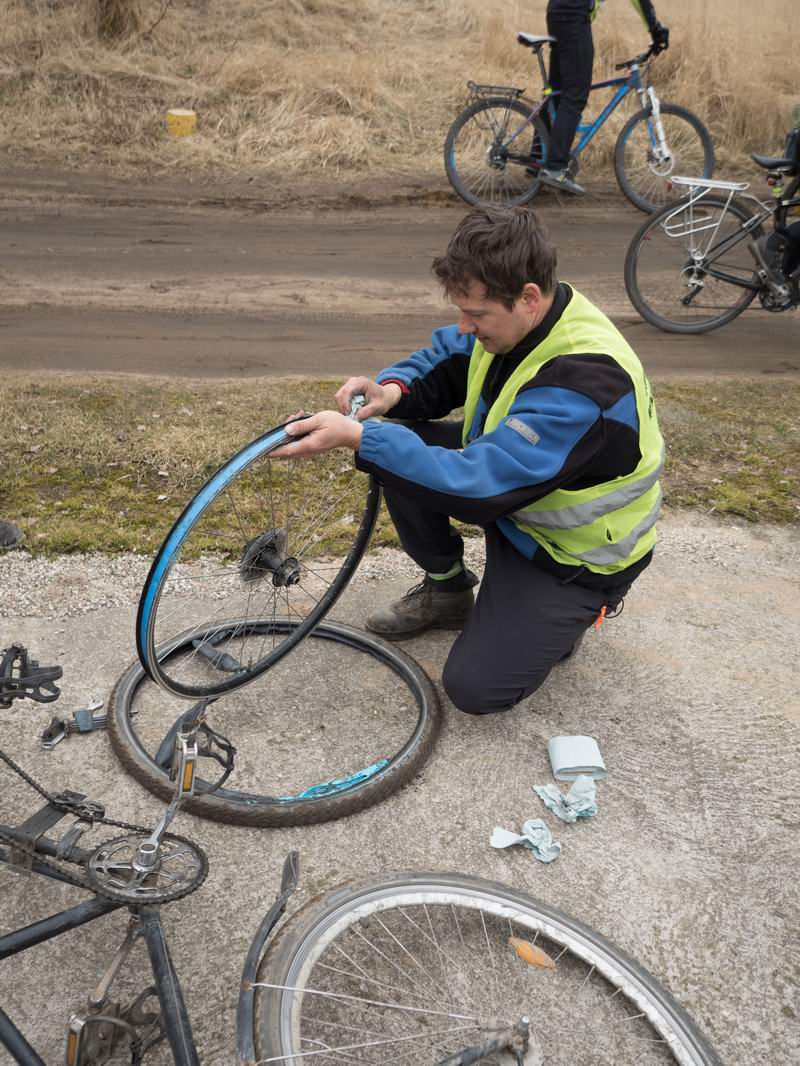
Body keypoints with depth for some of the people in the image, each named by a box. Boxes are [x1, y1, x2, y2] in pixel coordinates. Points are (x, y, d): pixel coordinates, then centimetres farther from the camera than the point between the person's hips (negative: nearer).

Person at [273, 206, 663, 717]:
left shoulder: (586, 380, -37)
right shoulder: (512, 319, -12)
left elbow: (481, 482, -40)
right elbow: (441, 362, 4)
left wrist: (359, 437, -40)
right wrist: (394, 389, -19)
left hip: (575, 549, -7)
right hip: (510, 487, 7)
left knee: (476, 688, -14)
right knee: (397, 446, -10)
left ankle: (576, 607, 12)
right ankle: (447, 590, 10)